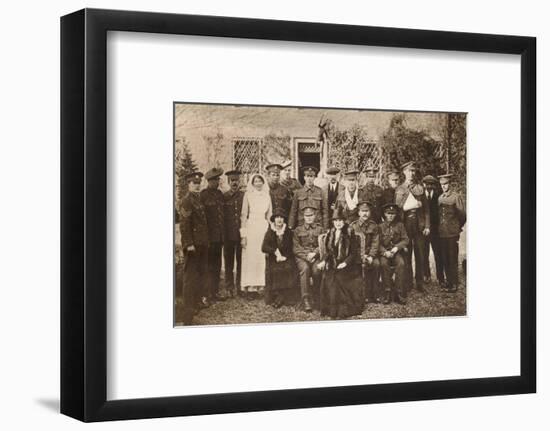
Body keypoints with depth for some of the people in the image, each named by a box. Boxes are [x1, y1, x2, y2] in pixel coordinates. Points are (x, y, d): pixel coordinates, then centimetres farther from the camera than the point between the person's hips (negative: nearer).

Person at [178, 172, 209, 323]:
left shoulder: (199, 199, 13)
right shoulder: (186, 200, -14)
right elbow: (184, 224, -18)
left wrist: (206, 241, 15)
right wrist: (188, 243, -22)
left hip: (202, 243, 9)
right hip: (193, 243, -9)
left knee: (202, 271, 17)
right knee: (190, 274, -4)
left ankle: (200, 299, 29)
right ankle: (188, 306, -2)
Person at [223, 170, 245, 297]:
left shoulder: (244, 196, 5)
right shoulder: (223, 197, 3)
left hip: (242, 234, 0)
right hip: (228, 234, 0)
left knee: (241, 261, 3)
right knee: (229, 262, 5)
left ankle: (240, 287, 12)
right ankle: (229, 288, 12)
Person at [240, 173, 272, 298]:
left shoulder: (267, 196, 10)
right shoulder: (248, 195, 0)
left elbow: (269, 215, 14)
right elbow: (243, 215, -2)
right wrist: (243, 235, -8)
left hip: (264, 228, 3)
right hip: (251, 227, -3)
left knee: (261, 258, 2)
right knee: (250, 257, -4)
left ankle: (258, 285, 7)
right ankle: (249, 287, -2)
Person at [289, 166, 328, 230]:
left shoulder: (319, 192, 4)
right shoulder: (298, 193, 4)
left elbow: (324, 210, 7)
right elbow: (293, 211, 6)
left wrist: (325, 228, 4)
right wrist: (291, 227, 3)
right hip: (302, 225, 0)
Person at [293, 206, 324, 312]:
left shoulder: (320, 229, 16)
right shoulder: (298, 230, 15)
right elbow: (296, 248, 7)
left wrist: (314, 253, -11)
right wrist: (306, 256, -9)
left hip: (316, 256, 0)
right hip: (302, 257, 0)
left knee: (317, 269, -33)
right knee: (305, 268, -34)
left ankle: (316, 298, -19)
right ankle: (306, 300, -37)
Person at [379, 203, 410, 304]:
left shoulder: (399, 225, 10)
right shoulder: (381, 226, 7)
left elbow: (405, 240, 4)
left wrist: (397, 247, -14)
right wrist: (385, 252, -17)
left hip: (397, 251, 1)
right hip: (384, 251, -1)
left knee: (401, 264, -30)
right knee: (384, 264, -33)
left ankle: (399, 293, -27)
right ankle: (388, 292, -26)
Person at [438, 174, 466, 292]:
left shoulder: (456, 197, -5)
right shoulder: (440, 198, 11)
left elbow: (462, 215, -1)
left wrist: (458, 227, 8)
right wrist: (439, 227, 13)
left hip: (452, 233, -6)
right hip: (442, 233, 6)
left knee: (453, 259, -3)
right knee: (445, 259, 9)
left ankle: (454, 284, 2)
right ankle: (449, 282, 18)